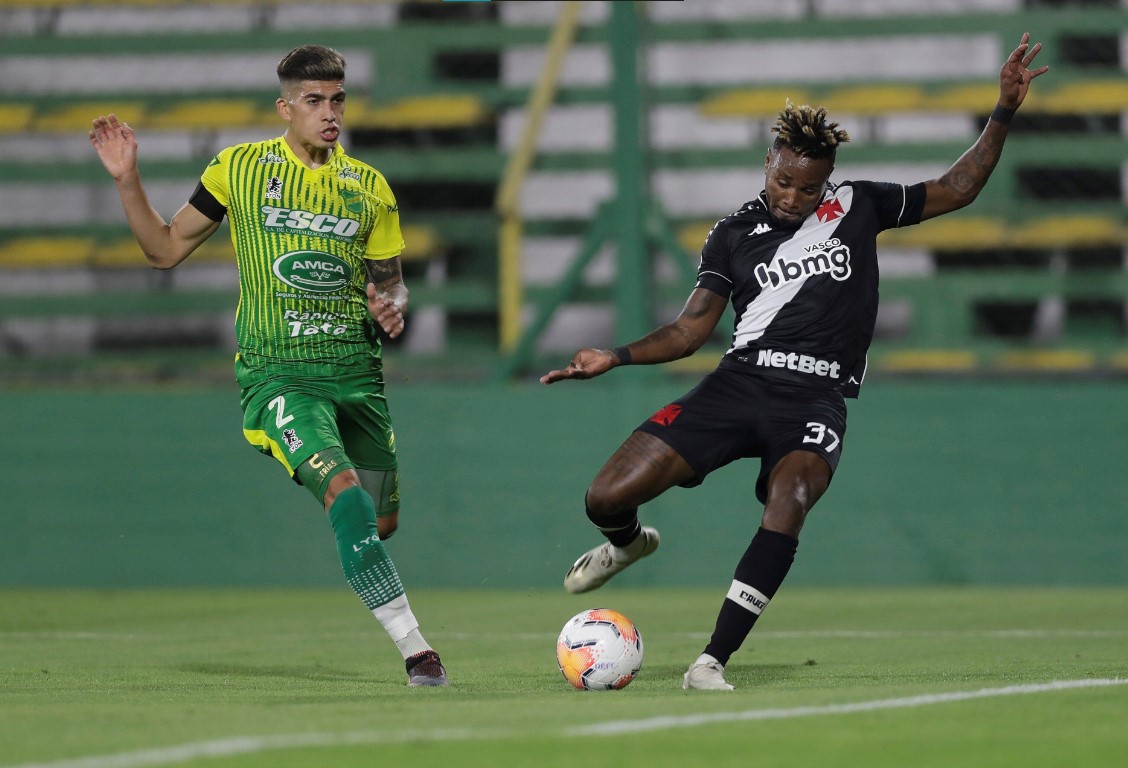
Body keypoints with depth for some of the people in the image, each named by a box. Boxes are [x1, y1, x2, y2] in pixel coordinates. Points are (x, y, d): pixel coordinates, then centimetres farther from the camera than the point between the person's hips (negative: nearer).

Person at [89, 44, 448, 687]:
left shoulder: (369, 188, 9)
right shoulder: (240, 169, 3)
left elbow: (390, 281, 18)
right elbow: (166, 249, 10)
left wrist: (393, 306, -5)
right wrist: (127, 180, -3)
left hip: (356, 369, 4)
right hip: (277, 369, -4)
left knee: (382, 522, 7)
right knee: (346, 492, -26)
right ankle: (416, 648, -28)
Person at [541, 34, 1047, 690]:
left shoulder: (858, 206, 12)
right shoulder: (734, 235, 12)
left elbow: (956, 190, 17)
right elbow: (690, 331, 12)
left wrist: (1005, 112, 8)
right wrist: (617, 357, -3)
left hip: (817, 397, -1)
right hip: (740, 382, 1)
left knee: (787, 503, -34)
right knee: (607, 498, -10)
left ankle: (714, 660, -30)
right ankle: (630, 541, 30)